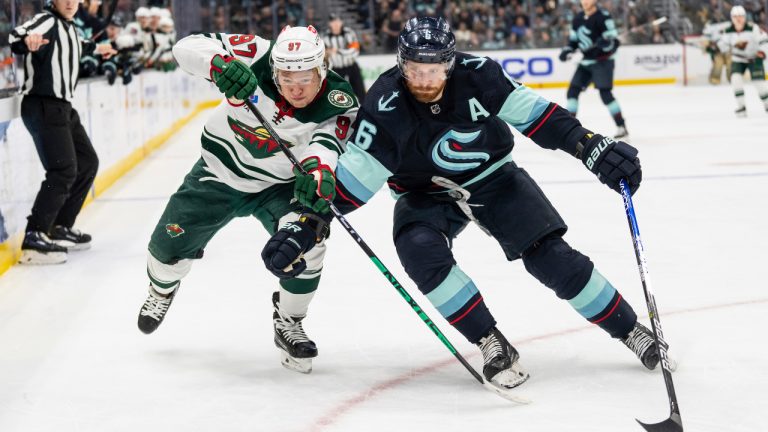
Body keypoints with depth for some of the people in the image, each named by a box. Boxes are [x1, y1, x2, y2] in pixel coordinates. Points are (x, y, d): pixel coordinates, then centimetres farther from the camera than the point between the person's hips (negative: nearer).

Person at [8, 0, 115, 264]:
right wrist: (26, 40, -56)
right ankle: (34, 238, -21)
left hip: (62, 107, 10)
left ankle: (60, 228, 24)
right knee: (63, 170, -19)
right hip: (42, 106, -10)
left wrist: (95, 48, 57)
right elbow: (16, 38, -32)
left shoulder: (68, 27, 15)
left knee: (87, 163, 17)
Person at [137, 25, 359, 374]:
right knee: (170, 245, 8)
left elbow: (327, 140, -44)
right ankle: (162, 289, 49)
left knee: (306, 241, -26)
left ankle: (288, 325, 2)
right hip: (220, 171, 1)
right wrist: (221, 64, -49)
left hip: (278, 185, -1)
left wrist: (319, 167, -67)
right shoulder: (257, 58, -27)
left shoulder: (339, 104, -26)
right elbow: (188, 46, -28)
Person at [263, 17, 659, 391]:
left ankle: (630, 330, 6)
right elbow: (351, 181, -21)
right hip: (425, 196, 0)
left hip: (492, 178, 0)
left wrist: (591, 146, -24)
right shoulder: (385, 106, -26)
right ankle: (493, 346, -17)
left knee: (550, 256, -11)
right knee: (422, 254, -29)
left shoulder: (476, 75, -24)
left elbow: (534, 113, -16)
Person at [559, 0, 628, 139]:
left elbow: (614, 41, -21)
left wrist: (606, 43, -42)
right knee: (573, 90, 6)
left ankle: (621, 127, -12)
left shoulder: (603, 17, -17)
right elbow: (574, 39, 20)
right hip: (586, 61, 8)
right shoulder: (578, 18, 7)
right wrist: (567, 50, 2)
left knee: (605, 93, -18)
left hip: (603, 61, -8)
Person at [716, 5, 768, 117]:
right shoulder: (728, 31, -11)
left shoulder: (752, 28, -22)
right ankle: (741, 107, -10)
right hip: (738, 60, 2)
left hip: (754, 59, -2)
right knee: (736, 79, -19)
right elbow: (724, 46, -1)